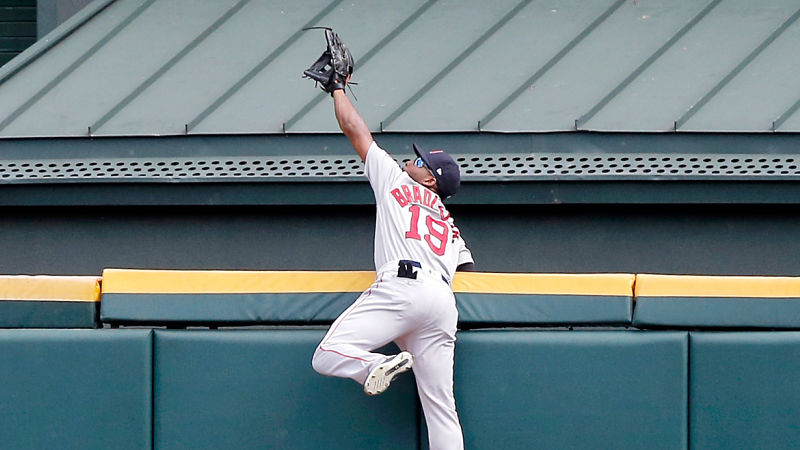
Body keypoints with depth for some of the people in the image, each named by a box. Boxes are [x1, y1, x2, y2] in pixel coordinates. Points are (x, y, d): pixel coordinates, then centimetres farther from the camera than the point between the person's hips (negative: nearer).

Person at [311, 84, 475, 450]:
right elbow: (468, 269, 23)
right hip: (443, 303, 6)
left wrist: (338, 88, 39)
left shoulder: (396, 181, 20)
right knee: (441, 409, 3)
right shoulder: (450, 225, 32)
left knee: (327, 356, -15)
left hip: (402, 286, -6)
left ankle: (382, 365, -39)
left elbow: (355, 130, 24)